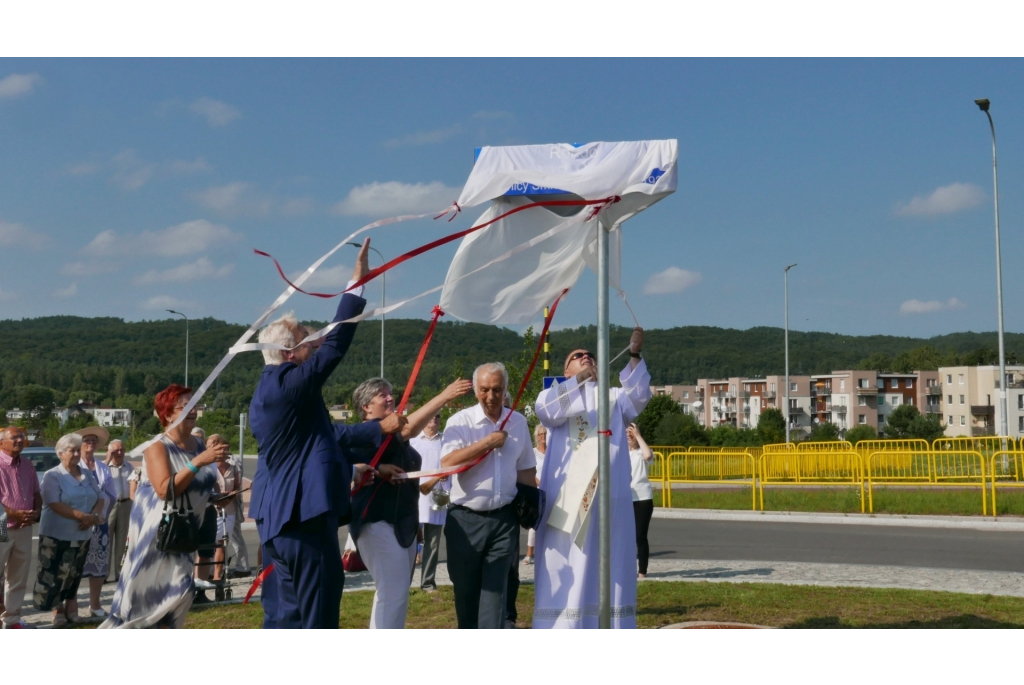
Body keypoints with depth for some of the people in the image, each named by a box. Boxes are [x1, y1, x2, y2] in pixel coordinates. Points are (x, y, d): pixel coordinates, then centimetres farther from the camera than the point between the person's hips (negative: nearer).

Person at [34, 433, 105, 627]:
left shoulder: (88, 475, 9)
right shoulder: (52, 476, -7)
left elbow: (100, 499, 7)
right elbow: (55, 504, -18)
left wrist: (93, 516, -14)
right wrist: (83, 516, -22)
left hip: (82, 536, 5)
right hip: (57, 536, -5)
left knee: (74, 576, 12)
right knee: (54, 577, -4)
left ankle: (71, 607, 21)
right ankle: (58, 608, 10)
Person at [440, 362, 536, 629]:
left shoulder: (518, 422, 7)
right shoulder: (461, 421, -6)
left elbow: (526, 469, 16)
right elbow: (447, 462, -21)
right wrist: (488, 442, -17)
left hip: (504, 519, 2)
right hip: (466, 519, -2)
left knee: (495, 588, -2)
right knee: (466, 590, 9)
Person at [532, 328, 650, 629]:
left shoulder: (612, 399, 16)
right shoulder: (558, 396, 13)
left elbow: (637, 394, -6)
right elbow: (544, 409, -11)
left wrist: (635, 356, -22)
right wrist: (579, 379, -22)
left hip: (608, 498, 1)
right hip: (566, 498, -1)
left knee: (607, 567, 1)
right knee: (565, 569, -3)